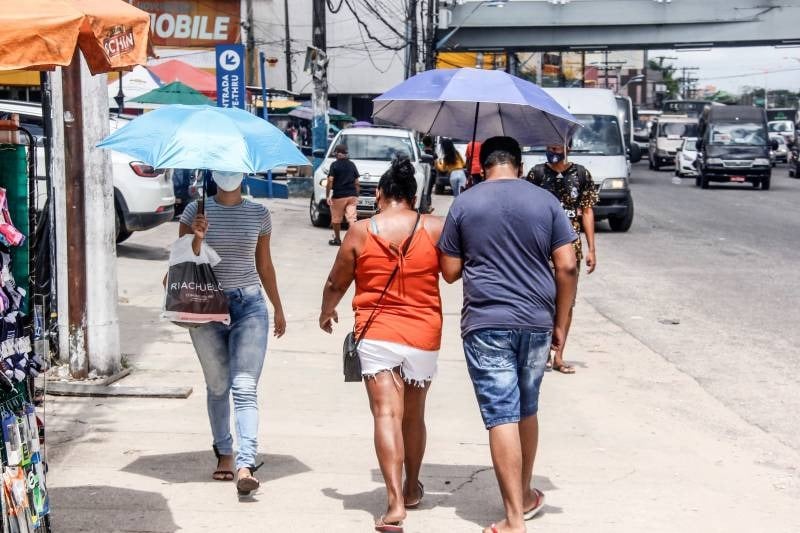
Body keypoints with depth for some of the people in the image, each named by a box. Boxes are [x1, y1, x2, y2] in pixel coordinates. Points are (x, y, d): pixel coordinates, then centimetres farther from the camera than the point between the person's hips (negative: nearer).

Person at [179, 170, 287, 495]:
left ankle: (245, 464, -20)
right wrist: (197, 239, -18)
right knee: (217, 386, 11)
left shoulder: (258, 214, 6)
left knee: (244, 388, -11)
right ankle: (224, 453, 27)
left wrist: (278, 309, 22)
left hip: (249, 305, 0)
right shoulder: (196, 211, 1)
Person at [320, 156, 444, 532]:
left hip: (376, 335, -2)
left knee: (387, 415, -9)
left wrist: (326, 312, 26)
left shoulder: (360, 232, -2)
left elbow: (336, 282, 7)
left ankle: (395, 502, -22)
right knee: (413, 416, 19)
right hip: (423, 336, 2)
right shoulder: (435, 228, -2)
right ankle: (412, 488, 36)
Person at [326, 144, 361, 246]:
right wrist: (357, 195, 17)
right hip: (352, 195, 4)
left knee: (336, 219, 12)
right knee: (352, 218, -2)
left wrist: (328, 195, -9)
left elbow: (330, 181, -12)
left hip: (338, 196, -4)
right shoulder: (352, 165, 9)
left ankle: (337, 240, 21)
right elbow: (356, 182, 10)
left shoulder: (334, 165, -5)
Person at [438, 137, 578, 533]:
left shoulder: (464, 204, 0)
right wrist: (560, 322, 8)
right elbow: (567, 266, 0)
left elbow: (450, 271, 2)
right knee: (527, 410, 20)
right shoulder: (546, 202, 3)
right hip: (536, 322, 3)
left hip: (486, 324, -3)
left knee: (502, 417, -4)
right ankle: (526, 496, 35)